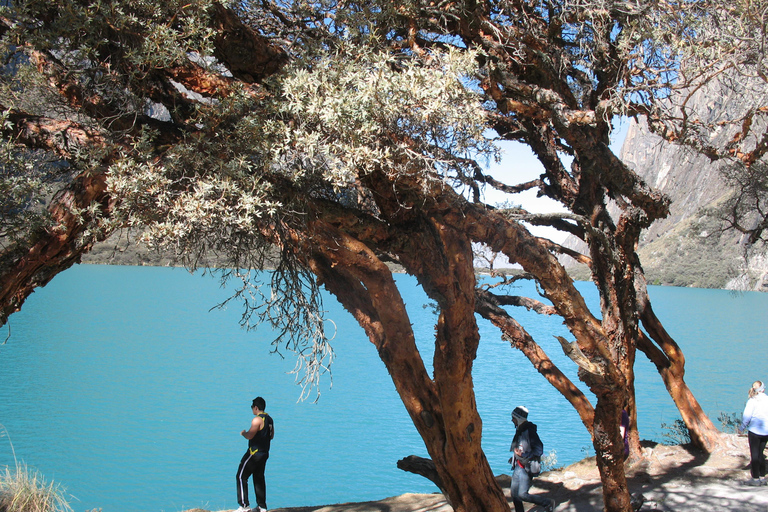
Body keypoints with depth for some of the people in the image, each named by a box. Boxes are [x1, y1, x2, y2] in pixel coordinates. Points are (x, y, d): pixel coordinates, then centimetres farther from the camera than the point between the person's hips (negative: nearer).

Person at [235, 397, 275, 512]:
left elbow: (249, 436, -21)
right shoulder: (269, 419, 11)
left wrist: (243, 433, -1)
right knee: (259, 478, 15)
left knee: (241, 476, 0)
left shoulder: (257, 419, -16)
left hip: (255, 453, -9)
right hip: (265, 453, 9)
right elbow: (271, 436, 18)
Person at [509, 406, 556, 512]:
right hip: (519, 466, 9)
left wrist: (523, 455, -24)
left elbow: (539, 449, -21)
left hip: (527, 467, -9)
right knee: (514, 493, 9)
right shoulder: (519, 430, 7)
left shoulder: (529, 431, -19)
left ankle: (548, 503, 9)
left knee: (522, 494, -7)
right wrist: (514, 457, 16)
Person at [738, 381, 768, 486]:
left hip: (754, 430, -4)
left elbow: (746, 417, -10)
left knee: (754, 454, 2)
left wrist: (741, 428, 2)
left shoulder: (752, 401, -10)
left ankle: (756, 478, 3)